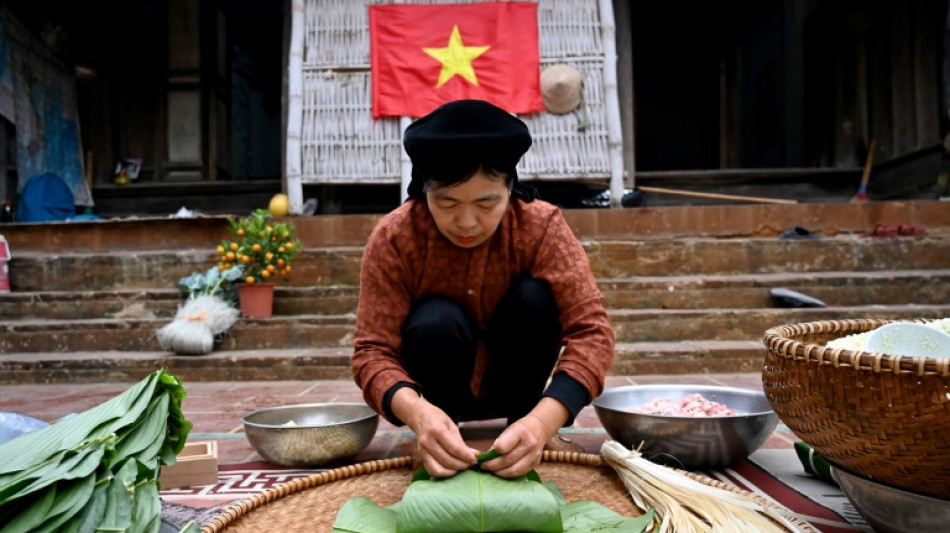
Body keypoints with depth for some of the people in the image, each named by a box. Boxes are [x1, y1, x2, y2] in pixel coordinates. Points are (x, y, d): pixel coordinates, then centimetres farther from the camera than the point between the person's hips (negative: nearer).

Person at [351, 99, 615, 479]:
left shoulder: (541, 226, -24)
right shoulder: (393, 238, -24)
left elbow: (591, 330, -31)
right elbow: (372, 351, -27)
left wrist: (542, 422, -48)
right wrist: (415, 411, -50)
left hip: (514, 385, 1)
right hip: (440, 393, -1)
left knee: (534, 296, -27)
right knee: (436, 321, -32)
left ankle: (517, 448, -10)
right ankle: (441, 456, -8)